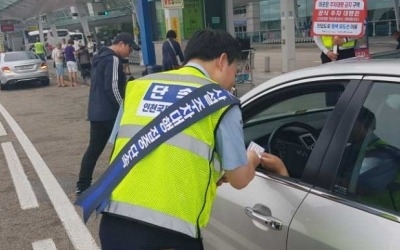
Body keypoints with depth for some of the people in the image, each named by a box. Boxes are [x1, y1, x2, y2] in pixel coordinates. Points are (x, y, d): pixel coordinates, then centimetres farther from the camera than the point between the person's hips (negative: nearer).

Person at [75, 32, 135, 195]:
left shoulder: (100, 57, 17)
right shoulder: (113, 59, -14)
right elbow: (112, 88, -20)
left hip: (96, 111, 9)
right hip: (109, 113, -9)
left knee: (94, 149, 11)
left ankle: (82, 186, 14)